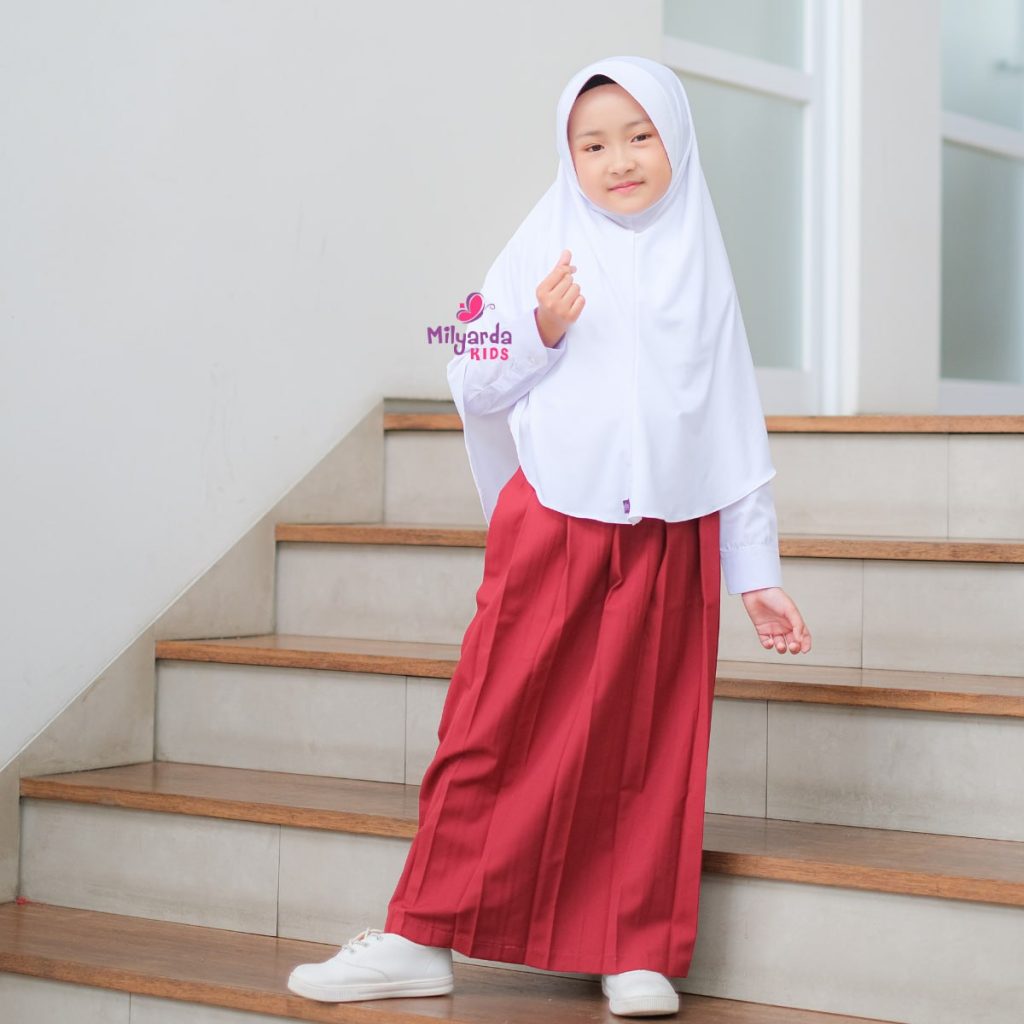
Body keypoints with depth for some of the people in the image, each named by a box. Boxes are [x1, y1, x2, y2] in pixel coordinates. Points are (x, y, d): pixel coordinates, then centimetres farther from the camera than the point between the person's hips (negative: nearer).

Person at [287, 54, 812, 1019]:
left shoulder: (701, 269, 11)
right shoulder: (544, 251, 6)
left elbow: (736, 436, 11)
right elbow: (473, 387, 6)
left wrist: (758, 575, 8)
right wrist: (541, 332, -13)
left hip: (671, 545, 2)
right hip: (550, 531, -1)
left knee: (652, 748, 3)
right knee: (495, 728, 0)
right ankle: (423, 938, 7)